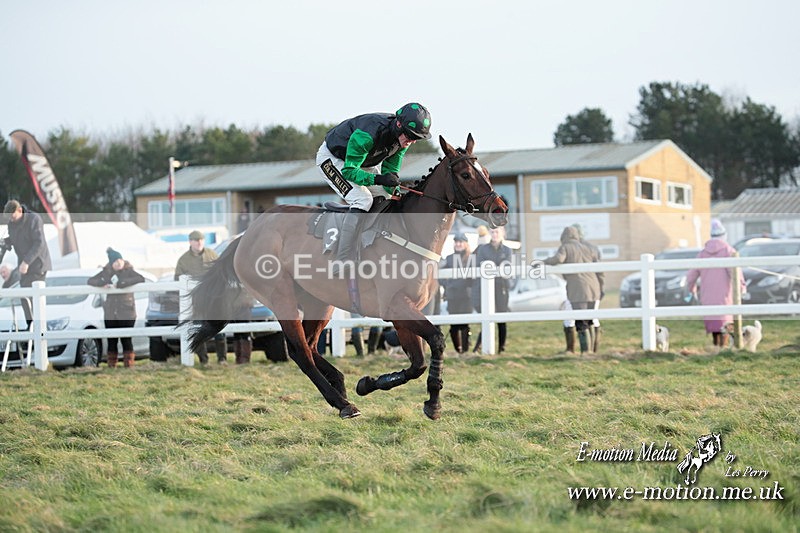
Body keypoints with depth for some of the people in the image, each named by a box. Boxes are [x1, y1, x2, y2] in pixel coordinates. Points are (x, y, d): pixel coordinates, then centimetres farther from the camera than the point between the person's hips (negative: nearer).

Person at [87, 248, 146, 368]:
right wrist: (103, 284, -16)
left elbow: (140, 279, -20)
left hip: (126, 312, -3)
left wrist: (120, 284, -24)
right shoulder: (106, 272, 9)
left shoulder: (128, 271, -1)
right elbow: (90, 281, 5)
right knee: (111, 340, 3)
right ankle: (111, 365, 9)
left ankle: (128, 364, -2)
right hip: (110, 313, 3)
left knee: (126, 339, -7)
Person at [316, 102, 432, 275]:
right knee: (363, 200, -27)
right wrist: (378, 179, -48)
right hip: (332, 158, -9)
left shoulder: (402, 137, -15)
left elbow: (390, 170, -2)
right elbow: (349, 171, -35)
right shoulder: (367, 134, -40)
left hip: (364, 162, 9)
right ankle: (341, 264, -30)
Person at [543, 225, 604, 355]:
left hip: (577, 292, -6)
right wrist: (600, 288, 20)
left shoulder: (565, 248, 2)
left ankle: (585, 350, -16)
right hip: (593, 290, 6)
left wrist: (543, 262, -5)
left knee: (581, 323, -8)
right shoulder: (587, 249, 17)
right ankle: (591, 349, 14)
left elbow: (558, 259, -20)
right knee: (589, 322, 14)